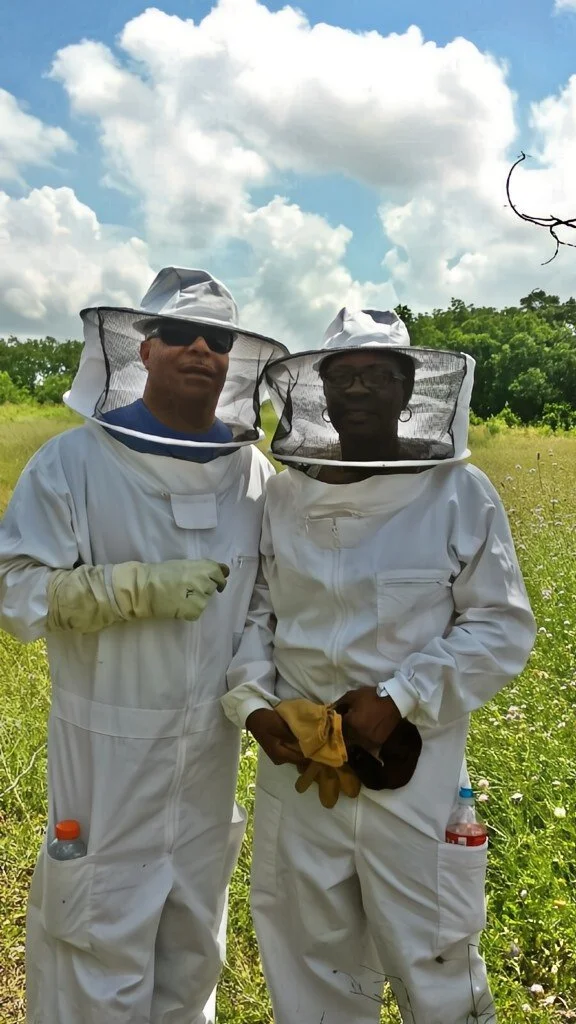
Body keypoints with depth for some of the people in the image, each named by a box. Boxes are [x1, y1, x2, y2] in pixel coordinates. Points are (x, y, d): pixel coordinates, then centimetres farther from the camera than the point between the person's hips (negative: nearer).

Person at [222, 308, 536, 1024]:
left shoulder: (458, 491, -8)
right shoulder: (283, 492, 0)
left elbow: (501, 628, -6)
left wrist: (397, 699, -15)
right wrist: (254, 703, -8)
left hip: (414, 766, -2)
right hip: (297, 759, 3)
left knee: (432, 964, 11)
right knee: (310, 955, 20)